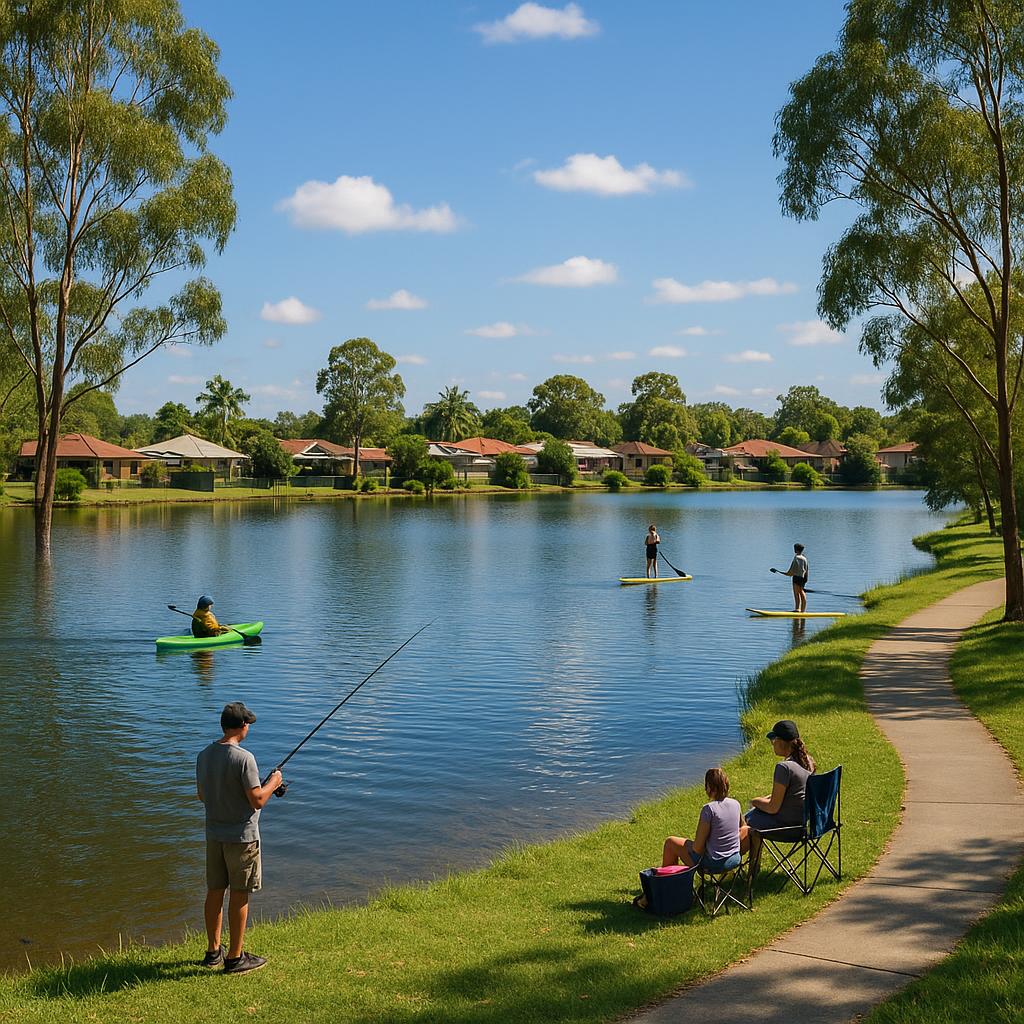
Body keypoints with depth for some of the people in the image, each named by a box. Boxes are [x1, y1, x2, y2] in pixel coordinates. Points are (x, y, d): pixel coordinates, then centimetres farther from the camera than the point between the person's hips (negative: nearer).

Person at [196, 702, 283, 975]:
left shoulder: (204, 756, 3)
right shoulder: (243, 758, -21)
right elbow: (257, 800, -20)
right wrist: (273, 783, -2)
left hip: (214, 834, 7)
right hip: (241, 836, -7)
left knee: (215, 891, 15)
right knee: (239, 895, 3)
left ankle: (213, 951, 26)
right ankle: (235, 958, 10)